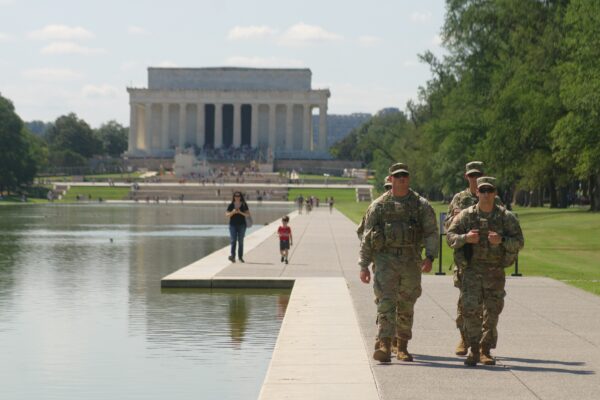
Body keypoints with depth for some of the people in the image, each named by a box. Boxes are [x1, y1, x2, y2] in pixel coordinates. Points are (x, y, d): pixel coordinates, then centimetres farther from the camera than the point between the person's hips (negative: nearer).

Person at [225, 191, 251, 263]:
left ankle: (240, 256, 14)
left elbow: (248, 214, -3)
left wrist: (240, 212, -16)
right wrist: (233, 212, -16)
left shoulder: (244, 205, 2)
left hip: (242, 225, 0)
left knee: (241, 241, 6)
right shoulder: (231, 205, 3)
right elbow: (227, 215, 2)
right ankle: (232, 256, -20)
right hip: (233, 225, 0)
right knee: (233, 240, -11)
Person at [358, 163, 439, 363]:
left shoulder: (421, 205, 6)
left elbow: (431, 233, 1)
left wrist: (430, 257, -15)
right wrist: (364, 265, 3)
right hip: (386, 259, -1)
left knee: (406, 307, 9)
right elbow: (366, 236, 8)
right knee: (386, 302, -14)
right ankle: (385, 347, -20)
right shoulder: (379, 205, 6)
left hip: (411, 261, 1)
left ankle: (402, 348, 21)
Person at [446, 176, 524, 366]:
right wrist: (465, 238, -18)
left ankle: (485, 350, 17)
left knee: (492, 311, 6)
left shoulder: (506, 217, 0)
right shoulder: (466, 215, 0)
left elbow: (519, 242, -2)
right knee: (470, 309, -10)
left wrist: (502, 240, -20)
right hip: (472, 269, -1)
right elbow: (450, 236, 2)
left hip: (495, 272, 1)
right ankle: (473, 350, 0)